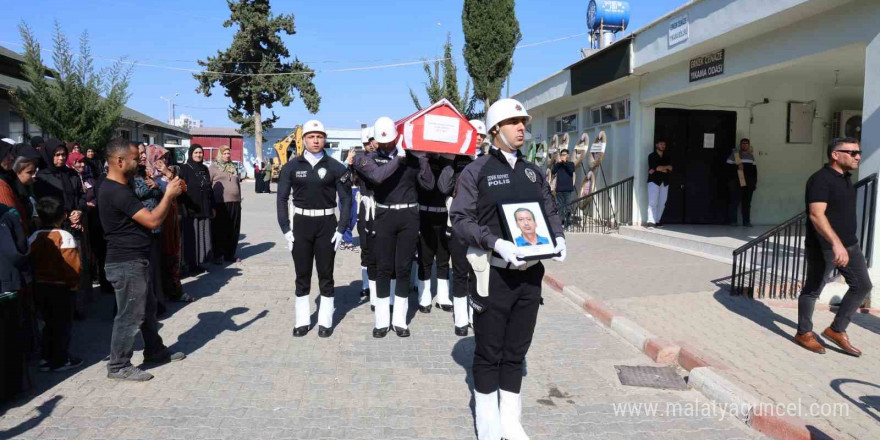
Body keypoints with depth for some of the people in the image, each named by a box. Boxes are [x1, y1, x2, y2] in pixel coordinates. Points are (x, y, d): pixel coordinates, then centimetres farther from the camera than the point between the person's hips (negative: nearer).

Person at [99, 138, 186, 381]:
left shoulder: (119, 188, 12)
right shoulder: (116, 192, -23)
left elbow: (143, 215, 18)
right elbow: (152, 220, -26)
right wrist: (169, 194, -15)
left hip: (134, 260, 11)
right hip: (127, 263, -11)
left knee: (148, 308, 20)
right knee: (130, 315, 0)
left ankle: (155, 351, 34)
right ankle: (119, 366, 13)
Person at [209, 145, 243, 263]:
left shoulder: (233, 167, 16)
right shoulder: (213, 167, 1)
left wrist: (239, 200, 18)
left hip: (235, 203, 5)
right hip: (220, 204, -5)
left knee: (233, 231, 7)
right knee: (219, 231, 1)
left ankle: (229, 255, 17)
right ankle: (217, 256, 10)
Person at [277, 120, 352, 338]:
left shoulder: (335, 167, -2)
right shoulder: (292, 166, 1)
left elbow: (346, 199, 0)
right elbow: (282, 199, 2)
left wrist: (341, 229, -7)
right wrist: (285, 229, -5)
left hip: (327, 224, -1)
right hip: (301, 224, 1)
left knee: (326, 275, 6)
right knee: (302, 275, 8)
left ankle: (325, 321, 17)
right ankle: (303, 321, 19)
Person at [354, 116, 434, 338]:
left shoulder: (410, 156, 4)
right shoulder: (369, 159, 2)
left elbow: (429, 185, -4)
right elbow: (378, 176, -21)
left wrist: (422, 157, -9)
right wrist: (399, 158, -12)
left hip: (409, 216, 1)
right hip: (385, 217, -1)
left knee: (403, 269, 6)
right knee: (383, 269, 4)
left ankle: (400, 320, 16)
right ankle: (382, 320, 14)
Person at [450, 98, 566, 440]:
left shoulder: (534, 172, 12)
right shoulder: (476, 171, -5)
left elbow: (550, 211, 18)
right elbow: (460, 220, -11)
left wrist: (558, 238, -3)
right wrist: (496, 242, -24)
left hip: (530, 273, 5)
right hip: (493, 273, -5)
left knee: (517, 351, 14)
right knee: (489, 353, 6)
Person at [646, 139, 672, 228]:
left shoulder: (667, 157, 17)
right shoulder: (652, 156, 4)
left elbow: (670, 170, 5)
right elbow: (656, 167, -12)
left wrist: (660, 169, -10)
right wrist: (667, 167, 1)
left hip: (665, 182, 5)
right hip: (654, 181, -5)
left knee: (662, 203, 1)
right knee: (653, 202, -13)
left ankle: (657, 221, 7)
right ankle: (651, 221, -19)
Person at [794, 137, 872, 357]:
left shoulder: (846, 178, 13)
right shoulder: (821, 179, -17)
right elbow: (816, 215, -28)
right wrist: (836, 243, -37)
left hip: (850, 244, 9)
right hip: (824, 247, -9)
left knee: (862, 285, 9)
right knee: (813, 289, 3)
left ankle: (836, 330, 19)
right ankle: (804, 333, 17)